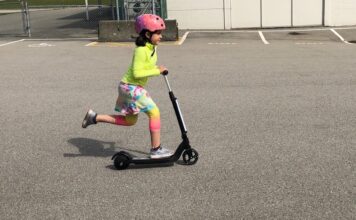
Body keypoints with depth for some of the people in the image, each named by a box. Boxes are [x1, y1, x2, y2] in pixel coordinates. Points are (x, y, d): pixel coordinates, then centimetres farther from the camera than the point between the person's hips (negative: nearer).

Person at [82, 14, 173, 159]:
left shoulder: (151, 48, 6)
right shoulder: (141, 50, -22)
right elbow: (137, 73, -27)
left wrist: (156, 69, 0)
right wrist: (157, 71, -23)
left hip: (134, 87, 10)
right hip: (131, 87, -10)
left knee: (130, 120, 17)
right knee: (154, 113, -11)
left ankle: (94, 117, 19)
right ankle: (156, 149, -4)